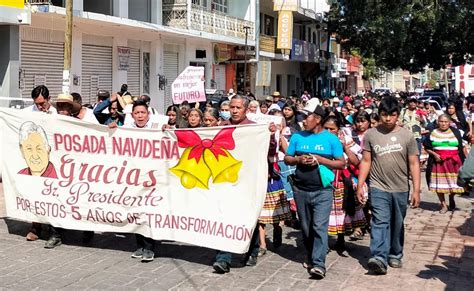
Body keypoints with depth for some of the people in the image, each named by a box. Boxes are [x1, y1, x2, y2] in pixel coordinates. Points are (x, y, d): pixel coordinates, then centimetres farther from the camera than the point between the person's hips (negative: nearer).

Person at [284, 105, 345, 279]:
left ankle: (319, 264, -16)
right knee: (306, 227, 13)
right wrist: (298, 159, -11)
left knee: (319, 227, -13)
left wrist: (320, 159, -14)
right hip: (301, 189, 4)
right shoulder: (297, 137, 6)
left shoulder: (331, 139, -2)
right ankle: (311, 257, 30)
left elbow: (341, 163, -2)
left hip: (322, 190, -4)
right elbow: (287, 159, 11)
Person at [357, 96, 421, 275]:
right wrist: (359, 186, -1)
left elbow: (414, 164, 0)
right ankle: (379, 258, -22)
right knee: (380, 222, -13)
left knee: (397, 225, 13)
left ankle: (395, 255, 29)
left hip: (401, 189, 1)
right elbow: (366, 162, 3)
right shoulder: (371, 135, 1)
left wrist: (416, 190, -5)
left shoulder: (407, 136, -1)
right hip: (378, 188, -1)